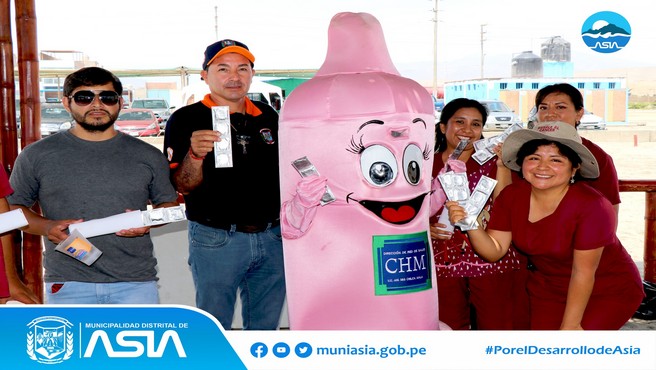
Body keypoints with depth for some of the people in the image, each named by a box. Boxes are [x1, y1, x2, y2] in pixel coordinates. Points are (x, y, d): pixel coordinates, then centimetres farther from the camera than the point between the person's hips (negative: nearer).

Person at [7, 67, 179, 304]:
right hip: (67, 285, 0)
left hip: (136, 282, 1)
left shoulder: (147, 156, 9)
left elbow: (169, 203, 17)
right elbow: (13, 206, 12)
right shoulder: (37, 156, 6)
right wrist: (45, 227, -8)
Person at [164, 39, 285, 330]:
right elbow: (182, 187, -10)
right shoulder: (186, 120, -5)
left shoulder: (268, 116, 10)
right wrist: (194, 155, -28)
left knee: (266, 327, 16)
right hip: (216, 240, -4)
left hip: (272, 238, 5)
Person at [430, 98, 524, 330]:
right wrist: (425, 227, -7)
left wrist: (501, 165, -14)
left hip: (491, 261, -1)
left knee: (495, 326, 3)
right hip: (443, 262, 1)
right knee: (449, 327, 11)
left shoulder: (491, 161, 3)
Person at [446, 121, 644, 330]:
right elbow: (495, 251, -10)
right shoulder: (511, 196, -12)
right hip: (548, 290, 5)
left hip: (607, 293, -4)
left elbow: (583, 272, -23)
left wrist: (569, 325, -18)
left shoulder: (592, 205, -27)